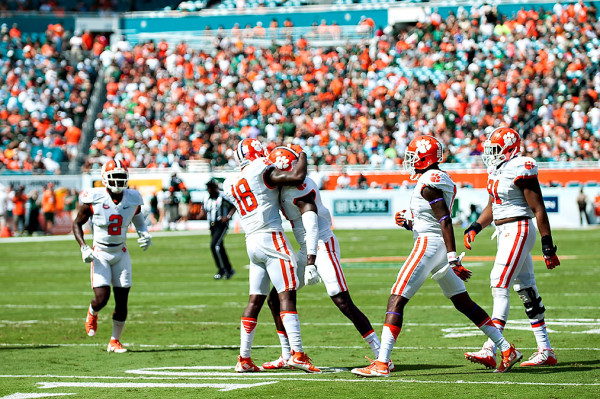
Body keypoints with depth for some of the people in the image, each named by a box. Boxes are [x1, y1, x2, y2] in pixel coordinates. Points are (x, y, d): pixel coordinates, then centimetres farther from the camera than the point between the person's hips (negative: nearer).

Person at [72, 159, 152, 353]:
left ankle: (115, 341, 17)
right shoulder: (94, 198, -12)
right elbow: (77, 223, -1)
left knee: (122, 300, 0)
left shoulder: (132, 199, -3)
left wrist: (145, 234, -5)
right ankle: (92, 313, 23)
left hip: (121, 253, 3)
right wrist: (83, 247, -14)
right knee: (102, 298, -15)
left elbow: (139, 221, 17)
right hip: (100, 253, -3)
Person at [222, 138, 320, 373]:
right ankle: (297, 353, -18)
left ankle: (244, 358, 10)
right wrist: (302, 156, 2)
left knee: (255, 300, 11)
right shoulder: (261, 171, -7)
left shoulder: (232, 184, 15)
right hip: (271, 238, -7)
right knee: (287, 295, -10)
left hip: (251, 242, 7)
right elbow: (297, 177, -14)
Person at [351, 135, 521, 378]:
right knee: (463, 303, 16)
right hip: (441, 247, 10)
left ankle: (381, 364, -15)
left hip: (428, 244, -10)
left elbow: (445, 220, -19)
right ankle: (507, 350, 16)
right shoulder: (442, 180, 16)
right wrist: (410, 223, 13)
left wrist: (452, 258, -23)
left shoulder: (429, 182, -13)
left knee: (396, 301, -10)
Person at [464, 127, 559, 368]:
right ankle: (546, 351, 16)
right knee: (526, 291, 11)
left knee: (500, 286, -16)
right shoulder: (496, 170, 12)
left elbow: (538, 209, -14)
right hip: (505, 233, 10)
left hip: (518, 229, -10)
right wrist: (475, 228, 11)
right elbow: (492, 206, 24)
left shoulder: (521, 170, -15)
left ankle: (490, 351, -21)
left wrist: (547, 245, -14)